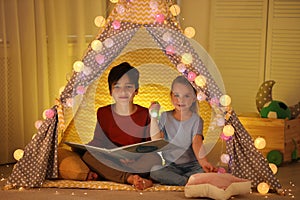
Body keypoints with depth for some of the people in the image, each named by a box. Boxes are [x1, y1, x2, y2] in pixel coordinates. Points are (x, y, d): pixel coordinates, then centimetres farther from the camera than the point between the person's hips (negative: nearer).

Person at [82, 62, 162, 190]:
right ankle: (131, 178, -35)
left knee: (155, 159, -31)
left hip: (137, 162, -1)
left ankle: (105, 175, -29)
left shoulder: (145, 114, 3)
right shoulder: (103, 113, 6)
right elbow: (99, 142, 4)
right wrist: (118, 153, -15)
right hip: (110, 161, 1)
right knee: (88, 155, -26)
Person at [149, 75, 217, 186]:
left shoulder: (196, 120, 0)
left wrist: (203, 161, -35)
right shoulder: (165, 117, 6)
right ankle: (190, 182, -29)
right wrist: (153, 116, -10)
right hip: (169, 165, 1)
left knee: (206, 173, -31)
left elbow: (197, 142, -16)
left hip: (191, 165, -1)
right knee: (154, 171, -31)